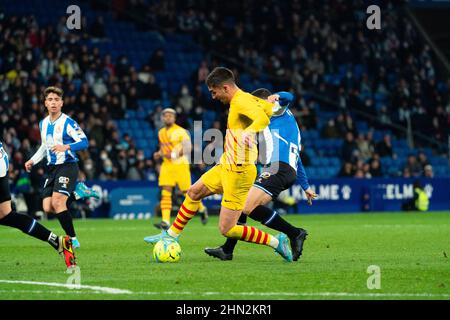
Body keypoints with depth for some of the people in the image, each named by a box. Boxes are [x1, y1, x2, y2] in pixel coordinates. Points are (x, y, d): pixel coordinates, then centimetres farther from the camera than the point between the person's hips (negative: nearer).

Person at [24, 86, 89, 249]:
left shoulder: (68, 122, -10)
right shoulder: (43, 124, 12)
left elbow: (84, 142, -17)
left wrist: (66, 147, -31)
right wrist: (32, 161, 17)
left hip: (67, 166, -7)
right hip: (51, 168, 7)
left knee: (57, 202, -21)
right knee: (48, 208, -4)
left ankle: (73, 239, -12)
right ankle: (73, 195, 22)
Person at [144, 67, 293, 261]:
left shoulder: (241, 102, -20)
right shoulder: (245, 99, 8)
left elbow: (262, 118, -38)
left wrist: (249, 132, -52)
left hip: (238, 172, -10)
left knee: (227, 229, -8)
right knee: (194, 192, 24)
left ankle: (276, 242, 1)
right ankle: (171, 235, 39)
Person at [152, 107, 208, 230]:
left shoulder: (180, 131, -9)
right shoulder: (161, 132, 12)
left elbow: (187, 148, -16)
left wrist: (174, 155, -25)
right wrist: (159, 154, 6)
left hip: (180, 165, -6)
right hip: (167, 165, 6)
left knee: (188, 191, 2)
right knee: (165, 193, -8)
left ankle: (202, 209, 30)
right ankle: (165, 222, -14)